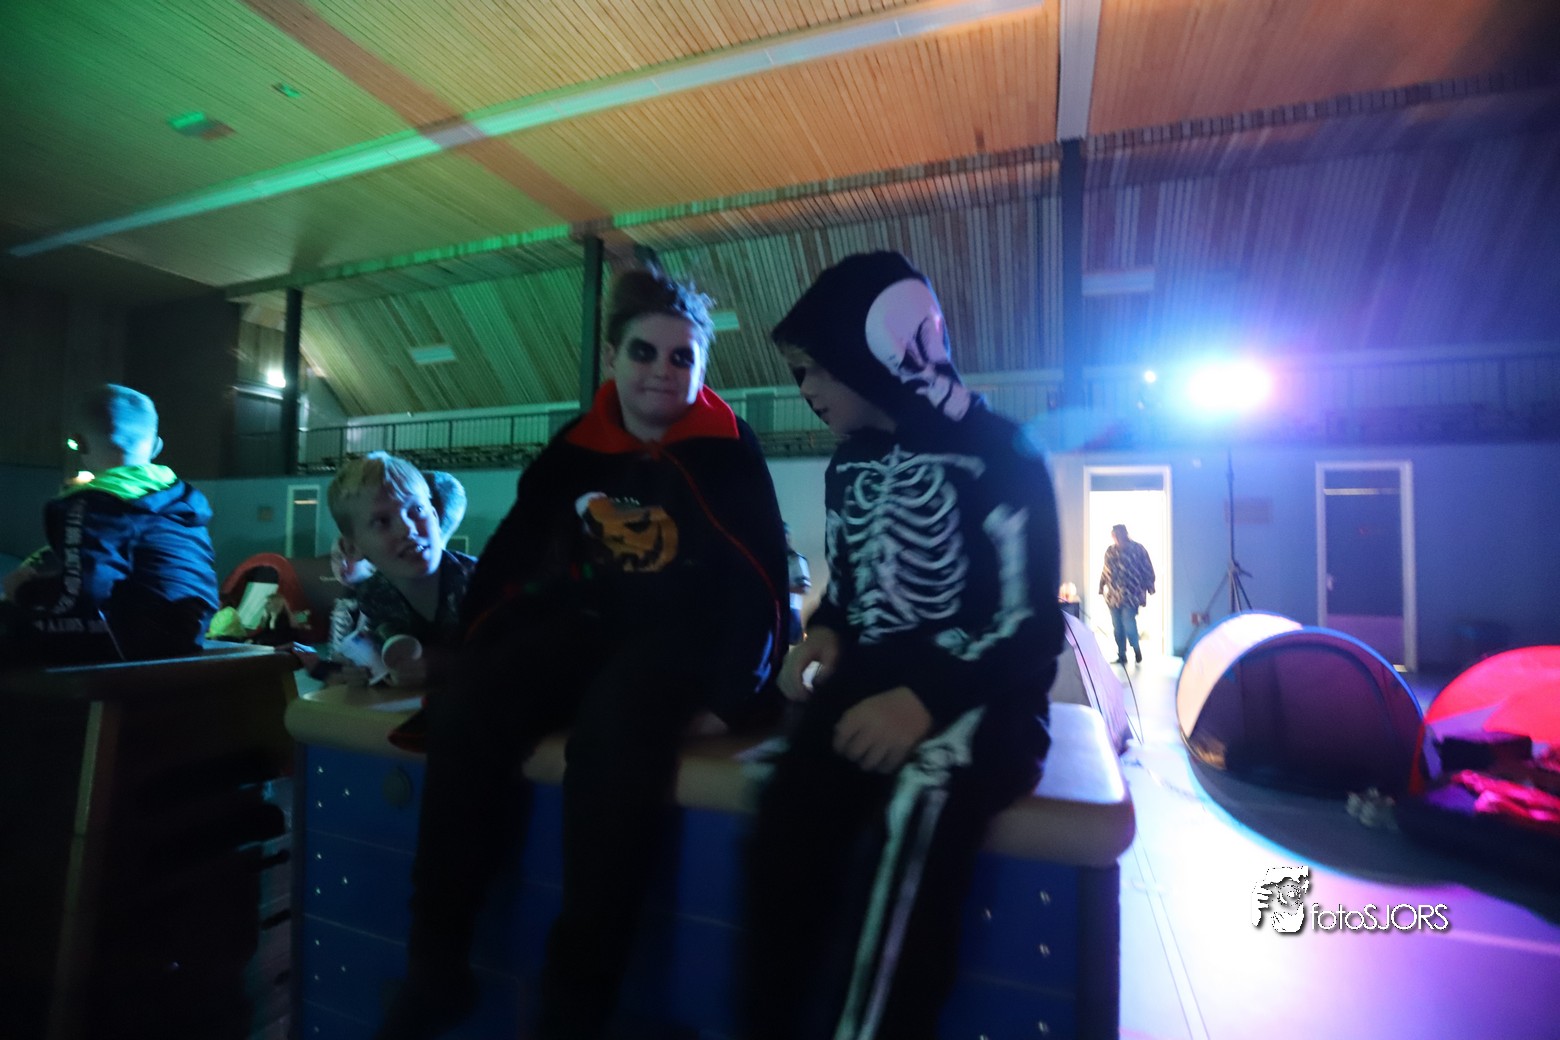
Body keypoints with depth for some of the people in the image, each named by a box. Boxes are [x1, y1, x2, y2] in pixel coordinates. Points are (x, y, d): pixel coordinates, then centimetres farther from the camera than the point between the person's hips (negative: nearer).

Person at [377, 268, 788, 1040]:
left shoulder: (726, 452, -2)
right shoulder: (576, 448, 9)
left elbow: (761, 580, -8)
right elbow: (512, 555, 12)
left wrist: (730, 698, -18)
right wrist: (477, 657, 3)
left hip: (684, 635, -4)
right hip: (588, 623, 5)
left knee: (612, 732, -34)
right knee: (464, 717, -16)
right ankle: (436, 968, -1)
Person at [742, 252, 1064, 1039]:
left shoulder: (995, 457, -6)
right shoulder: (847, 467, 15)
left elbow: (1031, 628, -11)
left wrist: (926, 700, -26)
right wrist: (822, 637, 0)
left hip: (976, 692, -4)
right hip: (871, 679, 5)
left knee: (916, 806, -35)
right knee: (788, 808, -23)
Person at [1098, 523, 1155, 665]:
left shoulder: (1137, 549, -3)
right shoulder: (1110, 551, 9)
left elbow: (1148, 570, -2)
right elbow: (1105, 572, 16)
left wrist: (1146, 592, -4)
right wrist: (1101, 589, 13)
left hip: (1130, 596, -4)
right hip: (1113, 596, 5)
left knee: (1129, 625, -11)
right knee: (1117, 628, 8)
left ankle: (1137, 650, 16)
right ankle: (1121, 656, 20)